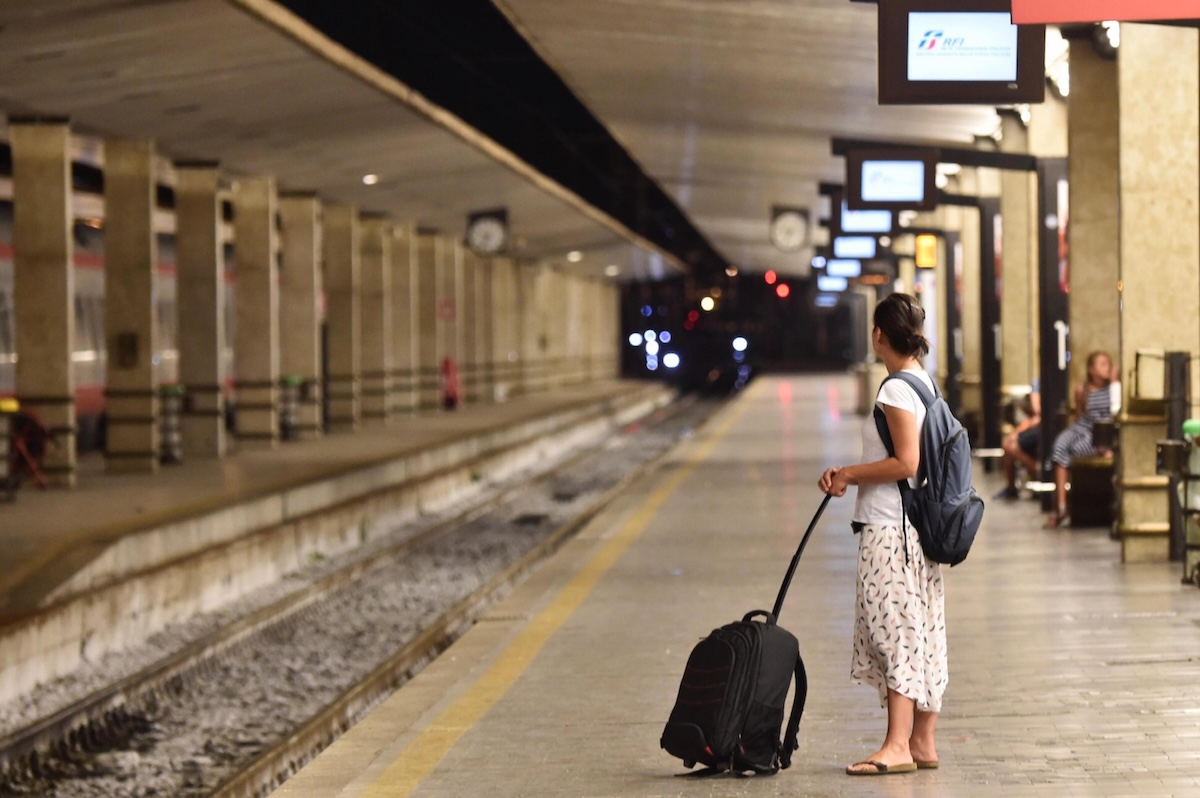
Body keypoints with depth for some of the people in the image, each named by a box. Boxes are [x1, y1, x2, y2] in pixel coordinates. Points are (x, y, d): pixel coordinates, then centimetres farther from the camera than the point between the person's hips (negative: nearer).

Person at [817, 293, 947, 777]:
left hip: (889, 530, -10)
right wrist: (850, 475, 12)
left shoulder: (896, 389, -14)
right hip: (918, 526, 10)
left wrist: (850, 474, -10)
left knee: (893, 631, -9)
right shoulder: (924, 382, 14)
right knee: (921, 635, 10)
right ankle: (923, 743, 14)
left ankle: (898, 745, -11)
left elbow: (906, 463, -20)